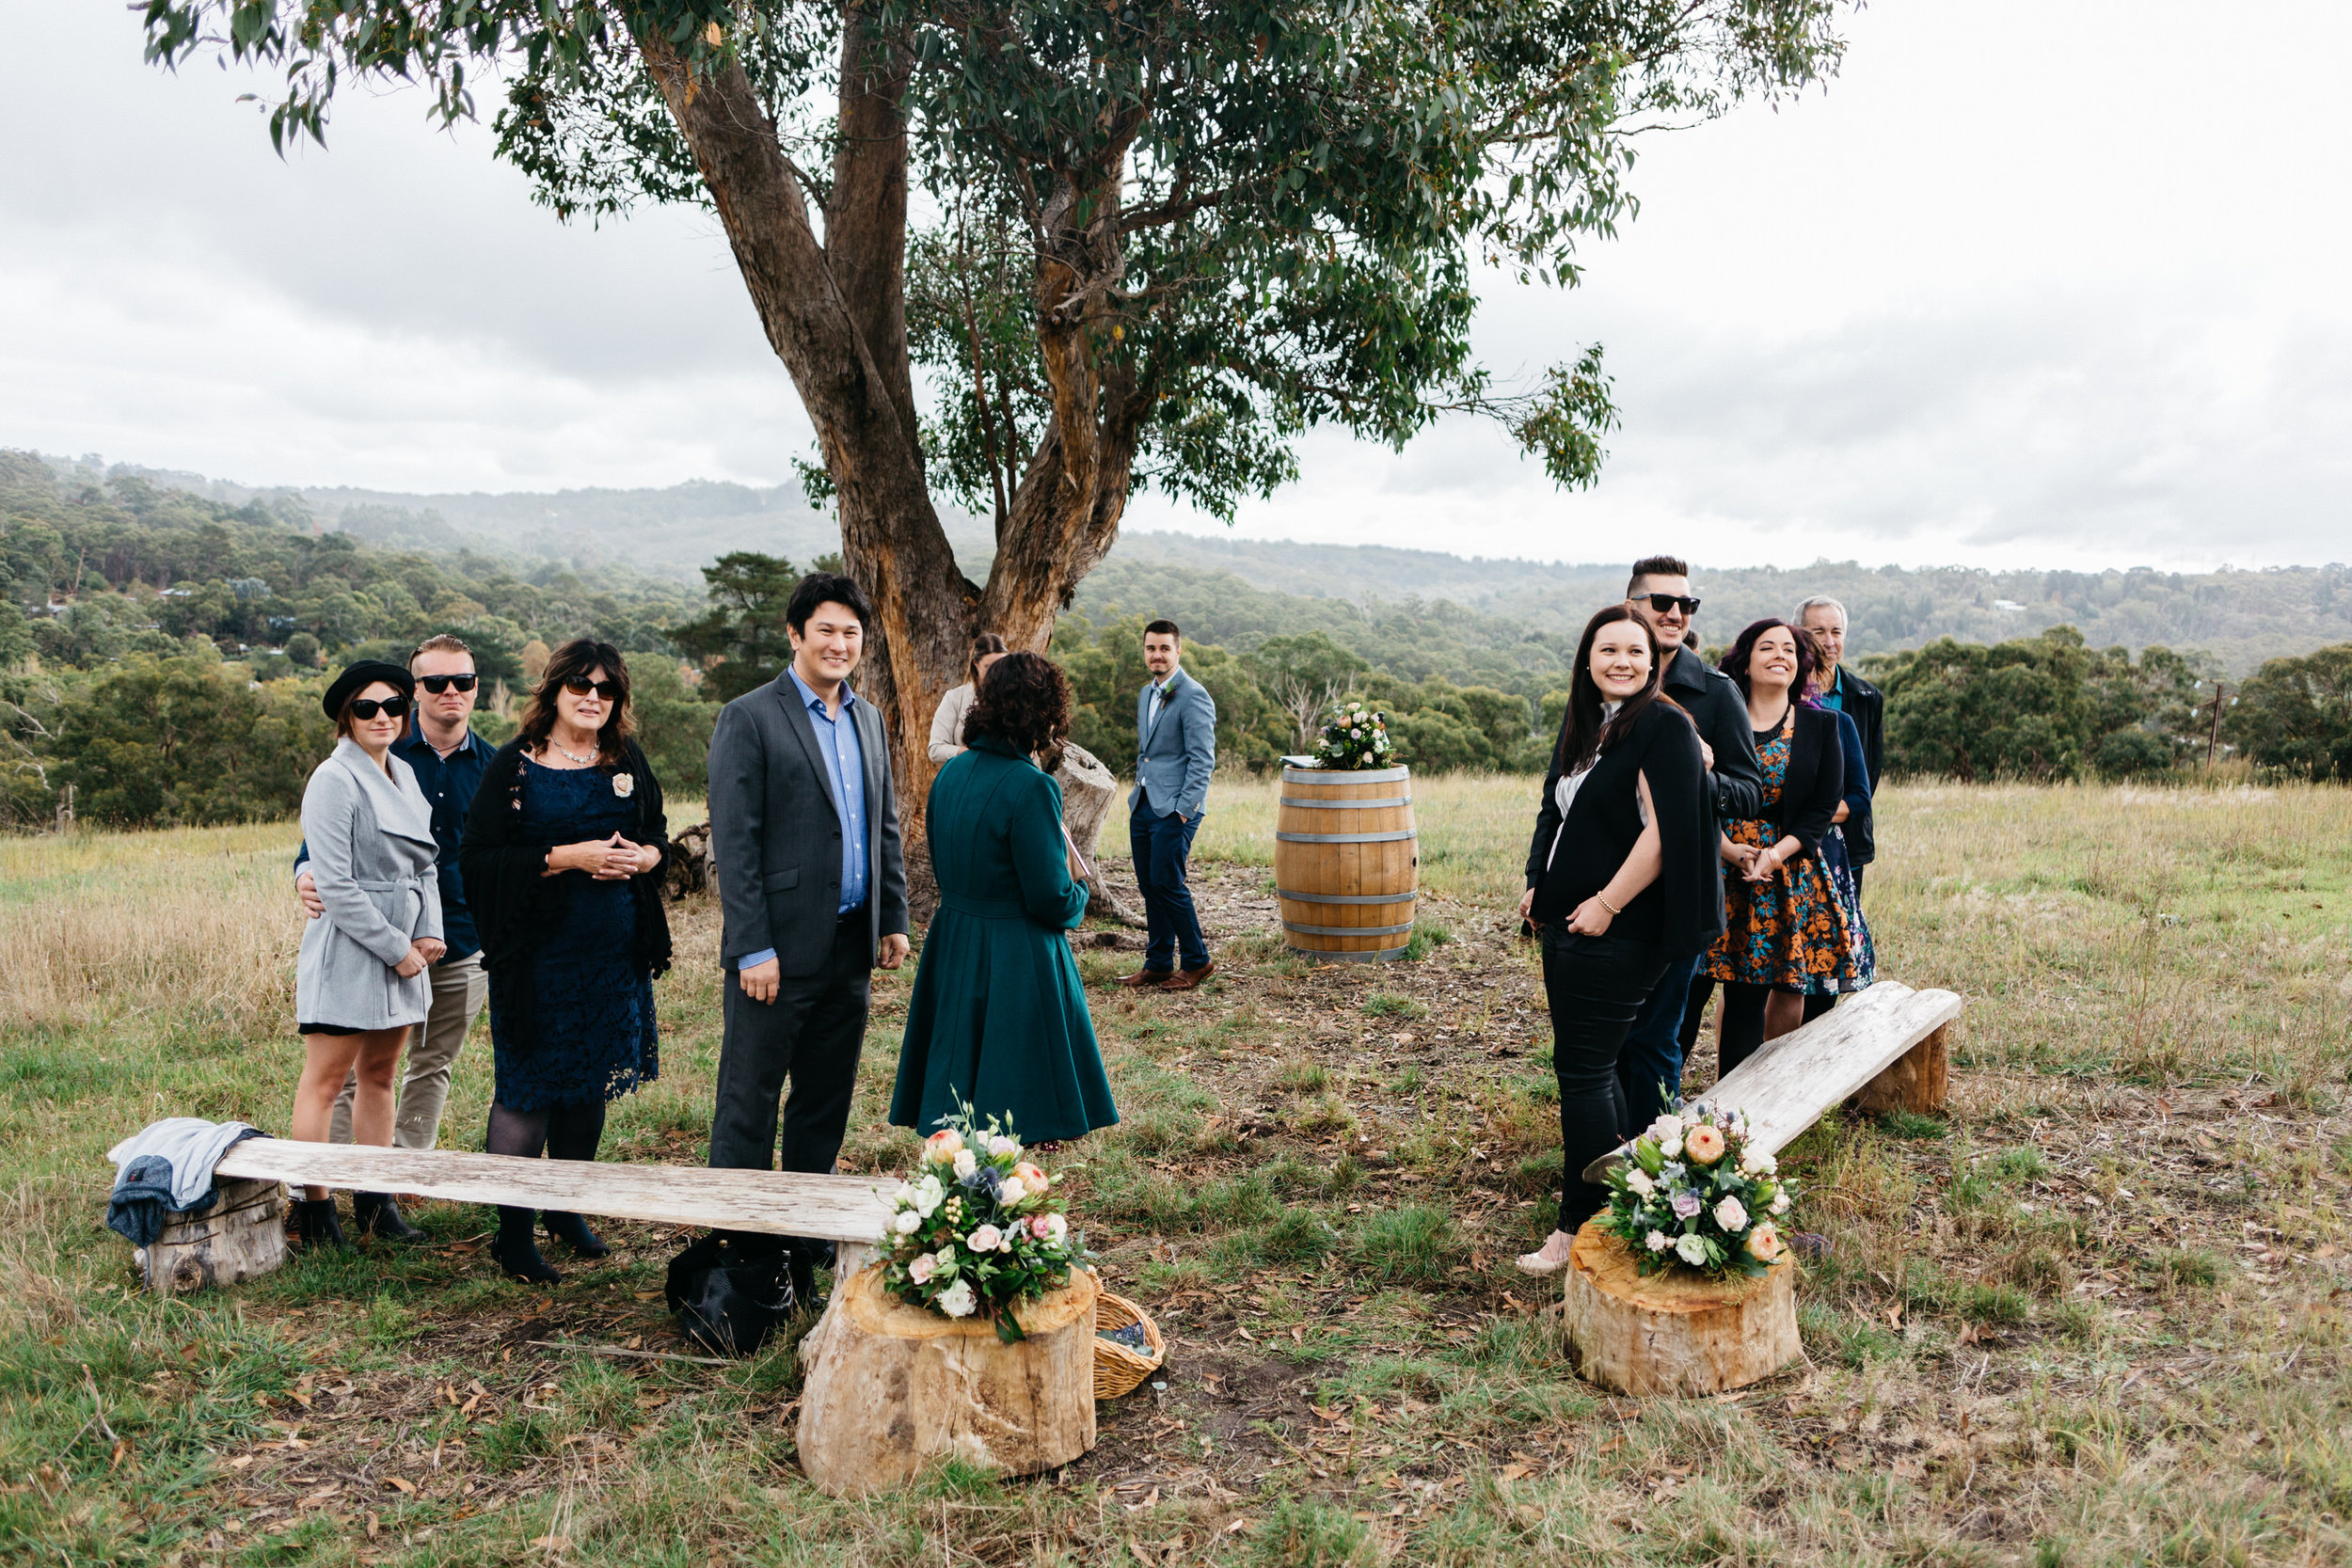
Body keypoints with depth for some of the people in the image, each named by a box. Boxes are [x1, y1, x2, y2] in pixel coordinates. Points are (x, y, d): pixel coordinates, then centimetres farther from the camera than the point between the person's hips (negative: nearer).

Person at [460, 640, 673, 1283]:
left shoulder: (629, 761, 9)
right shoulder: (514, 764, -4)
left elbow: (659, 836, 16)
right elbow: (480, 857, -10)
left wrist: (639, 857, -7)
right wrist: (570, 857, -18)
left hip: (615, 951, 5)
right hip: (539, 951, -5)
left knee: (591, 1082, 13)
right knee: (527, 1087, -2)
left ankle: (567, 1208, 29)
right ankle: (512, 1232, 10)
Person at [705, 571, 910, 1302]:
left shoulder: (869, 719, 13)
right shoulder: (749, 719, -8)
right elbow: (734, 844, -12)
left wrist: (893, 919, 11)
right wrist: (753, 948, -16)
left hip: (850, 949, 7)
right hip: (780, 949, -6)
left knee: (825, 1105, 14)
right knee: (749, 1104, 2)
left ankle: (806, 1248, 26)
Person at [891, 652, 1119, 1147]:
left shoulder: (951, 774, 3)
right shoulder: (1030, 787, -20)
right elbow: (1051, 897, -18)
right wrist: (1079, 894, 3)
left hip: (952, 947, 8)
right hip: (1016, 960, -7)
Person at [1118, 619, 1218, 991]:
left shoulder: (1194, 696, -11)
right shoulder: (1146, 695, 16)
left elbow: (1202, 760, -15)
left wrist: (1184, 810, -17)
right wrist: (1138, 793, 16)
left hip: (1174, 809, -8)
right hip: (1143, 805, 8)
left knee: (1167, 884, -8)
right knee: (1148, 887, 9)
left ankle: (1196, 962, 6)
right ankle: (1158, 964, 19)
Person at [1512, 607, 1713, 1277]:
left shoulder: (1666, 728, -12)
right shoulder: (1582, 723, 13)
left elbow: (1664, 832, -19)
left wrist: (1607, 905, -18)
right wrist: (1538, 884, 15)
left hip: (1616, 933, -8)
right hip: (1564, 923, 8)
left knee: (1582, 1071, -5)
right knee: (1588, 1064, 15)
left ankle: (1581, 1228, 5)